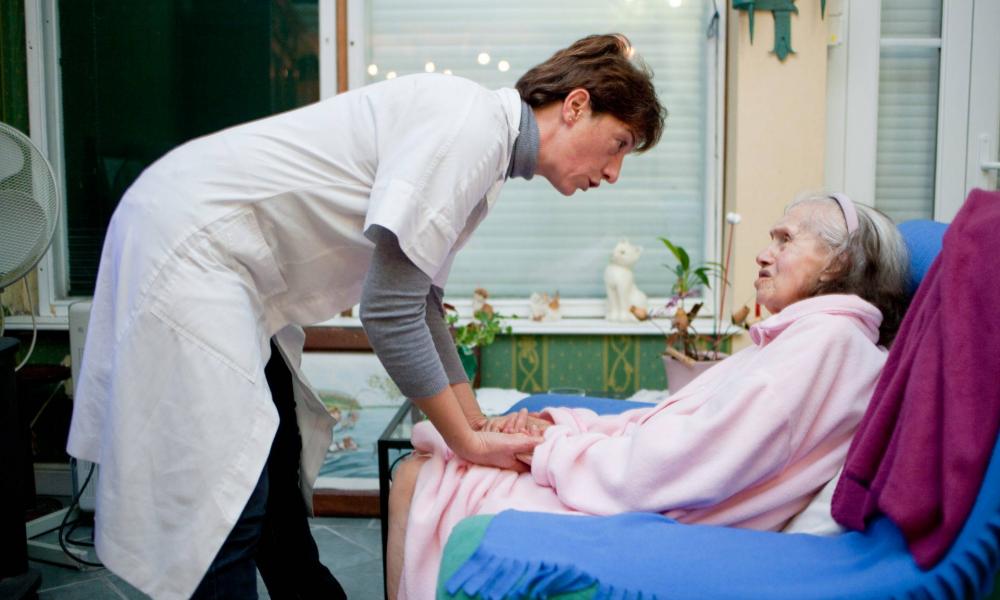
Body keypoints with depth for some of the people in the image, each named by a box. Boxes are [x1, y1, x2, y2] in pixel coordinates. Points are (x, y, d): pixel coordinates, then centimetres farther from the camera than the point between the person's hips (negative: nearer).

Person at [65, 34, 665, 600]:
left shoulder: (483, 160, 10)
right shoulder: (469, 125, -20)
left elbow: (422, 303, 15)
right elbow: (389, 310, -22)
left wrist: (482, 427, 12)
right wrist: (469, 442, -11)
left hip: (235, 264, 10)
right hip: (189, 245, -10)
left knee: (281, 482, 18)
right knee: (226, 499, -11)